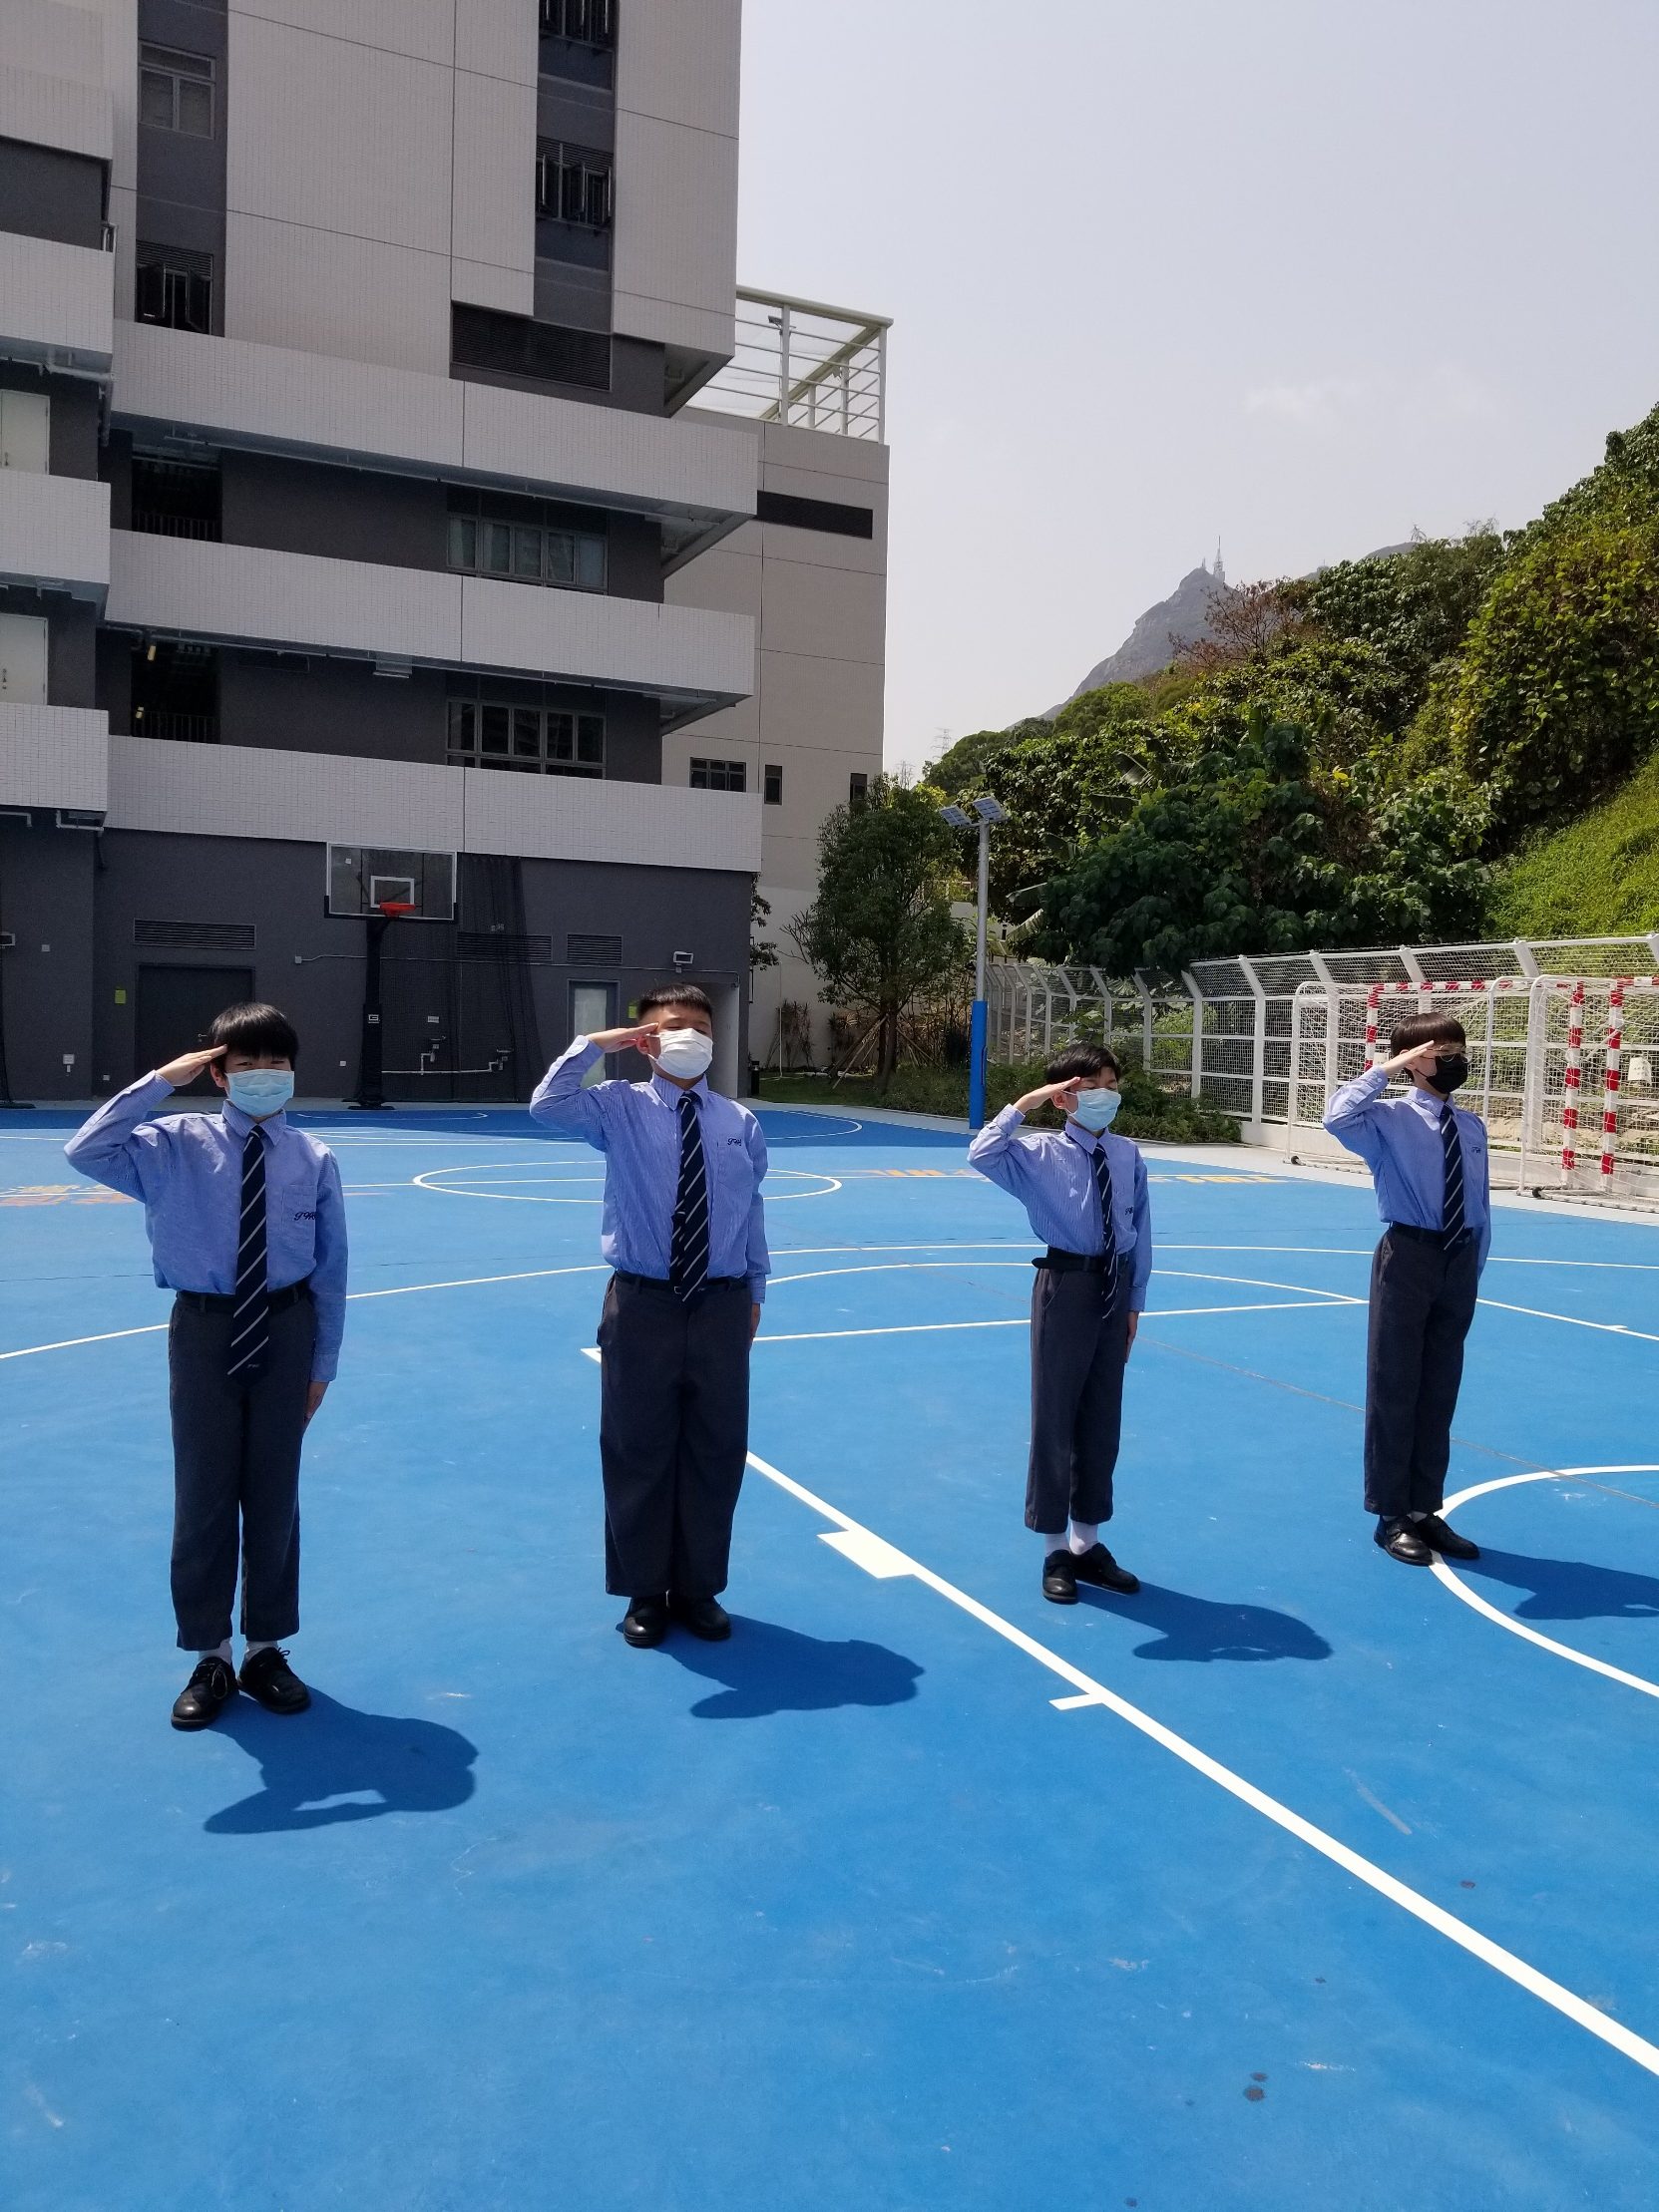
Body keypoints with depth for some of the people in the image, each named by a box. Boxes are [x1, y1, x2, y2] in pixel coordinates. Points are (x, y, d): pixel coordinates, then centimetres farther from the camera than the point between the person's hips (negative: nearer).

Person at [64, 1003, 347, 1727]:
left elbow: (330, 1267, 0)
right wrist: (161, 1080, -20)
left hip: (284, 1329, 1)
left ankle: (265, 1650, 28)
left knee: (274, 1495, 11)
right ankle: (209, 1655, 25)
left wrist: (324, 1361, 2)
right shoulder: (177, 1145, -5)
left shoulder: (314, 1160, -4)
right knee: (203, 1495, 8)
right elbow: (86, 1152, -21)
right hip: (206, 1329, 0)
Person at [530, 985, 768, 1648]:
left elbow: (752, 1213, 9)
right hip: (643, 1302, -2)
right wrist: (594, 1044, -16)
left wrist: (755, 1292, 12)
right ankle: (645, 1592, 25)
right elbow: (548, 1106, -19)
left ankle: (699, 1589, 28)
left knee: (716, 1450, 10)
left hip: (721, 1305, 2)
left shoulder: (739, 1123, 4)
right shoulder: (620, 1108, -2)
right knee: (639, 1451, 7)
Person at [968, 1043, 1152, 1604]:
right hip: (1067, 1285, -4)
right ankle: (1054, 1549, 19)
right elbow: (981, 1155, -27)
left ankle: (1087, 1541, 31)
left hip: (1115, 1288, 5)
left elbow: (1140, 1232, 8)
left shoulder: (1129, 1156, 2)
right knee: (1055, 1415, 4)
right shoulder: (1041, 1153, -10)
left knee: (1103, 1417, 15)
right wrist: (1023, 1103, -24)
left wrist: (1136, 1300, 9)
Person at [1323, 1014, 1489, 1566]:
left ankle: (1425, 1510, 27)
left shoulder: (1473, 1128, 8)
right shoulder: (1390, 1119, -8)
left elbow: (1481, 1206, 13)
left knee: (1440, 1392, 14)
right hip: (1408, 1256, -5)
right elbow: (1337, 1117, -31)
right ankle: (1390, 1515, 16)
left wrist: (1474, 1265, 10)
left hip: (1459, 1261, 6)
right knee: (1394, 1387, 3)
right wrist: (1386, 1068, -21)